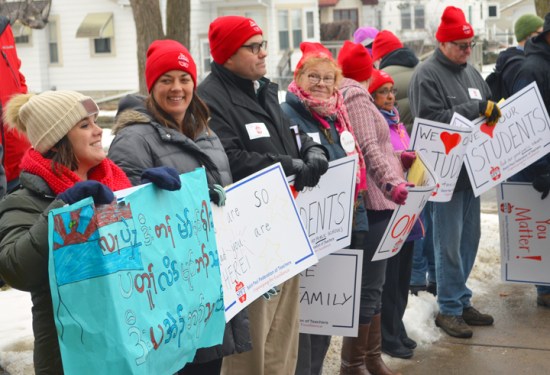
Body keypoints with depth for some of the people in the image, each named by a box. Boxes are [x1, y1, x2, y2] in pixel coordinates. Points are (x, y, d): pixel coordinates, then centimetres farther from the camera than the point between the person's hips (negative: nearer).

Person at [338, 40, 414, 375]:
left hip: (374, 200, 11)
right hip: (372, 201, -11)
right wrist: (392, 182, -37)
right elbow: (367, 148, -25)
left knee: (372, 284, 16)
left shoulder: (352, 94, 20)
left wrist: (400, 159, 17)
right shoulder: (355, 94, -11)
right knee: (368, 286, -5)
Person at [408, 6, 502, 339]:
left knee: (469, 238, 14)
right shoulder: (427, 75, -11)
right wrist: (476, 108, -21)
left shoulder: (470, 72, 14)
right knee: (450, 243, -2)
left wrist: (494, 112, -2)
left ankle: (462, 301, 27)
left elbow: (489, 110, 21)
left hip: (471, 169, 8)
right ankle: (449, 309, 10)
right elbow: (431, 119, -21)